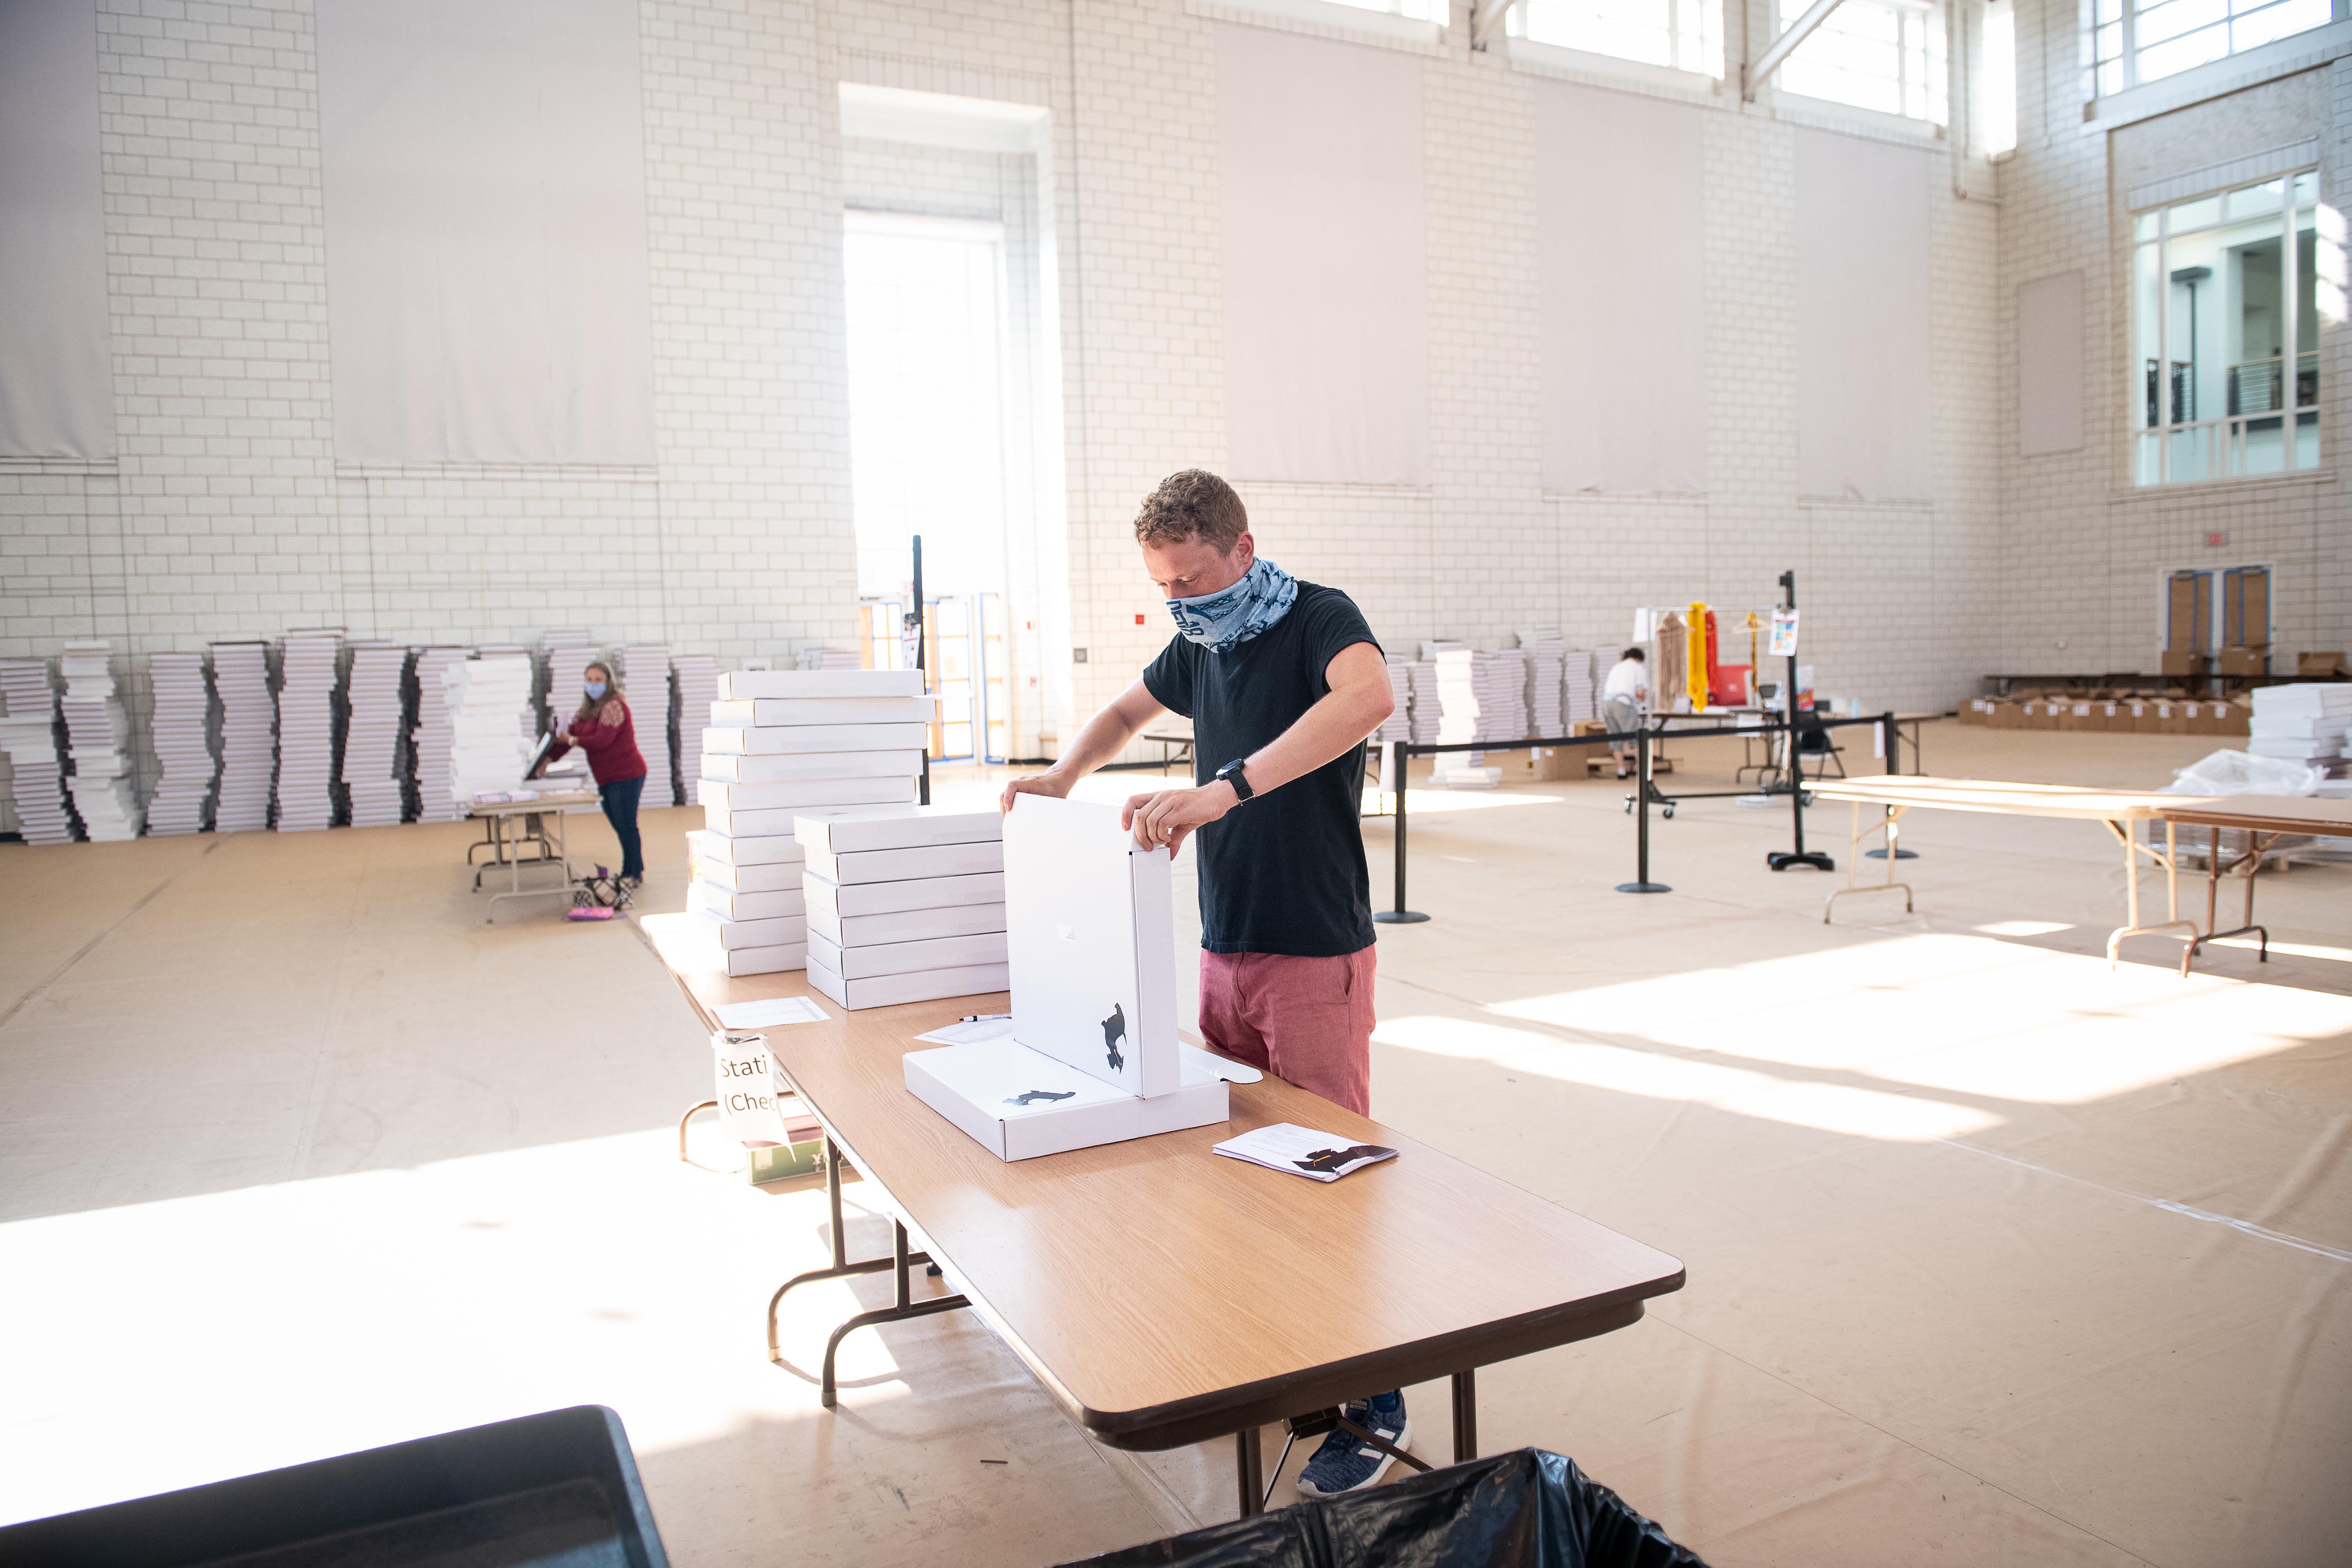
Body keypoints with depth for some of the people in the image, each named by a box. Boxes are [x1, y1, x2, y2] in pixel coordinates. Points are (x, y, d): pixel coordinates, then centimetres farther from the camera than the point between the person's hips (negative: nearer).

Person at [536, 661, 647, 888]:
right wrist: (548, 759, -3)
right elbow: (570, 735, 9)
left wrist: (572, 741, -10)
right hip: (608, 779, 9)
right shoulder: (588, 709, 14)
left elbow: (601, 740, -22)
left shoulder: (614, 706, -14)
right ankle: (632, 872, 24)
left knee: (626, 826, -4)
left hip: (625, 776, -9)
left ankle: (634, 875, 3)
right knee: (620, 827, 14)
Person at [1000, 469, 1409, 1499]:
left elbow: (1369, 697, -35)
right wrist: (1062, 776, 10)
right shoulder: (1198, 645, 11)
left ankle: (1374, 1399, 14)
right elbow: (1128, 710, 29)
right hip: (1223, 949, 7)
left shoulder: (1318, 620, -12)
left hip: (1315, 953, -7)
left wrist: (1228, 785, -43)